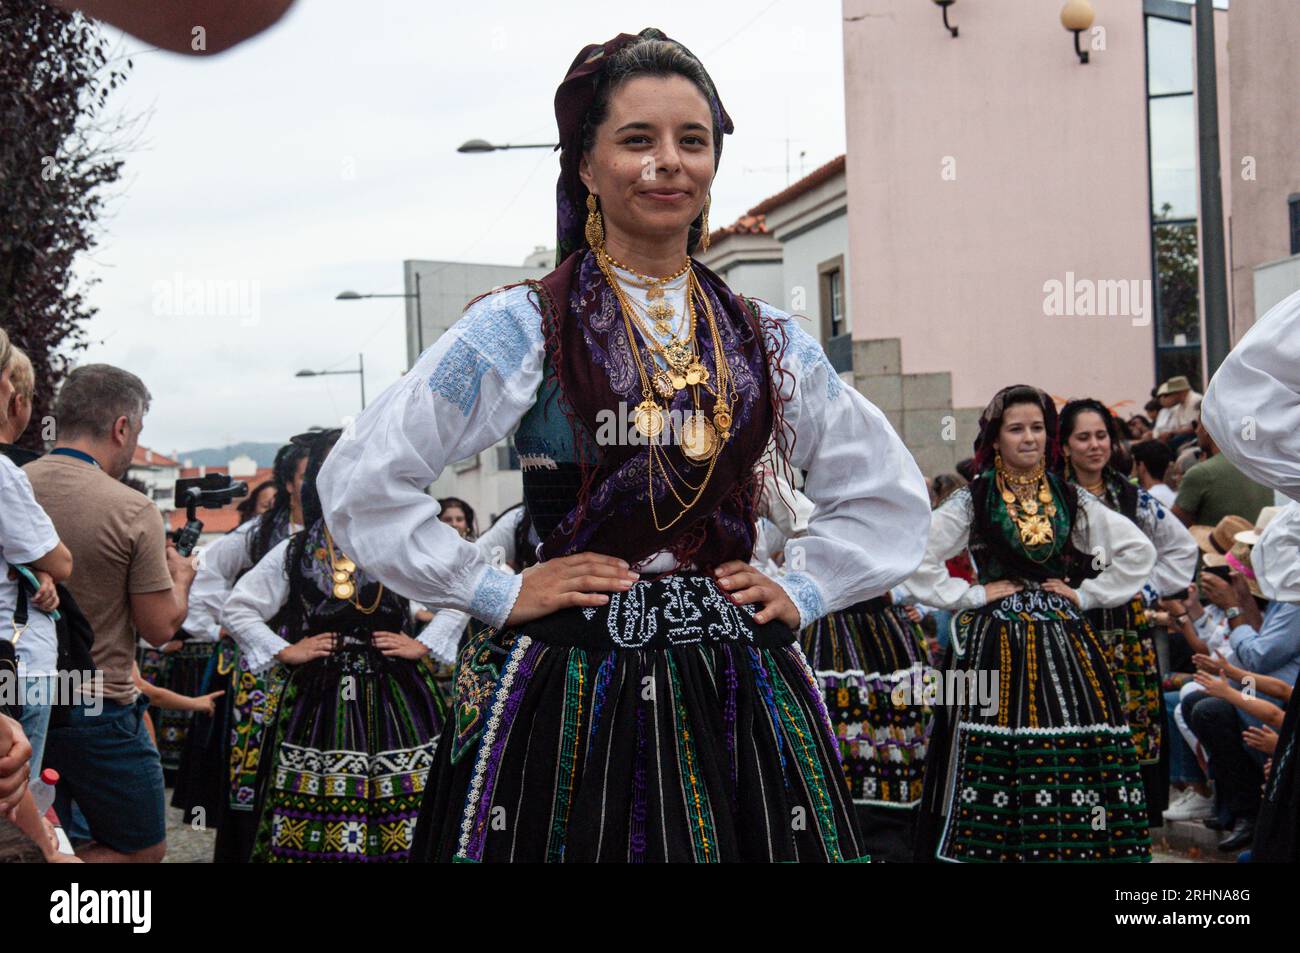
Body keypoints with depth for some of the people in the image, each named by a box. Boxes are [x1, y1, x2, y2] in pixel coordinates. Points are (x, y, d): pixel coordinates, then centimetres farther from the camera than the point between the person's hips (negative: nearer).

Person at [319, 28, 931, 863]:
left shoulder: (769, 342, 10)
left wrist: (804, 593, 9)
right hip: (568, 690, -3)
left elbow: (889, 493, 22)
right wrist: (496, 595, -6)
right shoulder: (520, 327, -2)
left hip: (738, 689, 4)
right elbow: (365, 482, -4)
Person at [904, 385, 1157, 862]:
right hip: (997, 641, -3)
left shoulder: (1071, 498, 9)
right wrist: (973, 595, -7)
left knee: (1075, 762, -3)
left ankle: (1075, 845, 5)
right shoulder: (973, 500, 1)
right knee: (1001, 762, -7)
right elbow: (913, 559, -7)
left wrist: (1089, 594, 5)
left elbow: (1139, 551, 14)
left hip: (1064, 641, 3)